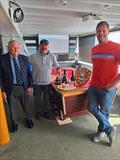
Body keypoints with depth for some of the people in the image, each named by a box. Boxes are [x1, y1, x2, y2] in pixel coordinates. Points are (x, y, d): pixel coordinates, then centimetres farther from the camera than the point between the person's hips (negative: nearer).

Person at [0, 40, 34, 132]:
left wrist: (30, 86, -1)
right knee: (12, 108, 17)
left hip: (24, 87, 2)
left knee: (26, 106, 19)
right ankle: (14, 123, 44)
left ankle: (28, 119, 47)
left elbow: (28, 73, 3)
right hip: (10, 88, -1)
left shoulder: (24, 58, -2)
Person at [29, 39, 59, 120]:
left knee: (47, 99, 15)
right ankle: (39, 112, 40)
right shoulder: (33, 57, -9)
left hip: (47, 82, 0)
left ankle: (47, 112, 39)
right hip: (36, 82, 0)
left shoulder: (52, 56, -6)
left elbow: (57, 66, 5)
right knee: (37, 99, 16)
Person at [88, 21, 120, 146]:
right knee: (92, 108, 11)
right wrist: (94, 80, 11)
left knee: (104, 111, 11)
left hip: (108, 88, -6)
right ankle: (109, 128, 32)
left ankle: (101, 131, 38)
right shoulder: (94, 49, 8)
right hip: (93, 86, 6)